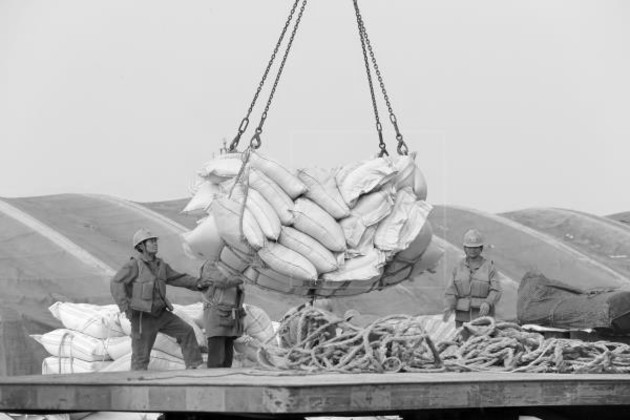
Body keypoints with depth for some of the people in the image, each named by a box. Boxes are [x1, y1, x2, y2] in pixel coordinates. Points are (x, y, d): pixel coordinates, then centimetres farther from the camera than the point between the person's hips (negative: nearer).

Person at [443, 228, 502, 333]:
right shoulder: (459, 267, 6)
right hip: (463, 316, 2)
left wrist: (487, 303, -27)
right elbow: (451, 292, 2)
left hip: (483, 314, -2)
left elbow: (495, 292, -7)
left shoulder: (489, 267, 0)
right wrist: (449, 307, -17)